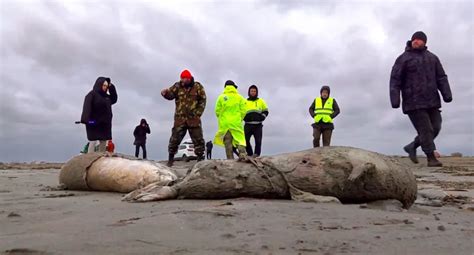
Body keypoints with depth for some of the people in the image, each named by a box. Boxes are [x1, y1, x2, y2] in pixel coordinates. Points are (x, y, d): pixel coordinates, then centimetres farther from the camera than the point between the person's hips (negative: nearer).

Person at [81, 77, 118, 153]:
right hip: (94, 123, -7)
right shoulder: (92, 94, -6)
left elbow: (114, 99, 26)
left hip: (104, 123, 7)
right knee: (93, 142, -10)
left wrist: (112, 87, 12)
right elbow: (87, 107, -16)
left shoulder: (106, 96, 16)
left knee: (103, 142, 6)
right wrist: (87, 119, -30)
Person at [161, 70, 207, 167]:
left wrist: (198, 113, -4)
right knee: (175, 139, -1)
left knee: (198, 139, 3)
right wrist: (165, 93, -27)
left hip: (194, 118, 0)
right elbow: (170, 95, -4)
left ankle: (200, 158, 13)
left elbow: (203, 100, 4)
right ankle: (171, 158, 11)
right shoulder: (177, 86, 4)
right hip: (180, 118, 0)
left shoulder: (198, 87, 2)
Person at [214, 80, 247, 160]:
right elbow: (243, 110, 0)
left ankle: (230, 158, 3)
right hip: (236, 123, -1)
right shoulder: (239, 97, 2)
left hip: (224, 123, 1)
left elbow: (217, 111, 1)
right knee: (240, 139, 0)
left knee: (227, 141, 5)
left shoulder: (221, 97, 2)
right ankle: (242, 153, -21)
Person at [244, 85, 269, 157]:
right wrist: (244, 117, -1)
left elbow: (265, 111, 18)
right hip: (248, 125, 1)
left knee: (258, 141, -8)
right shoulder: (245, 102, 14)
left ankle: (257, 154, -2)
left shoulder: (261, 101, 15)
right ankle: (250, 154, 8)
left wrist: (262, 117, -1)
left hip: (258, 125, 0)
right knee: (245, 140, -5)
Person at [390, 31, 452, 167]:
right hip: (414, 103, -5)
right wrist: (395, 100, -16)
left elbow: (441, 78, 13)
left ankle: (412, 146, 22)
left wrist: (447, 94, -1)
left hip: (432, 101, 6)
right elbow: (395, 80, -6)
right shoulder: (403, 59, 0)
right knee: (425, 130, -8)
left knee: (435, 128, 5)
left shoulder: (432, 57, 15)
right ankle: (431, 158, 2)